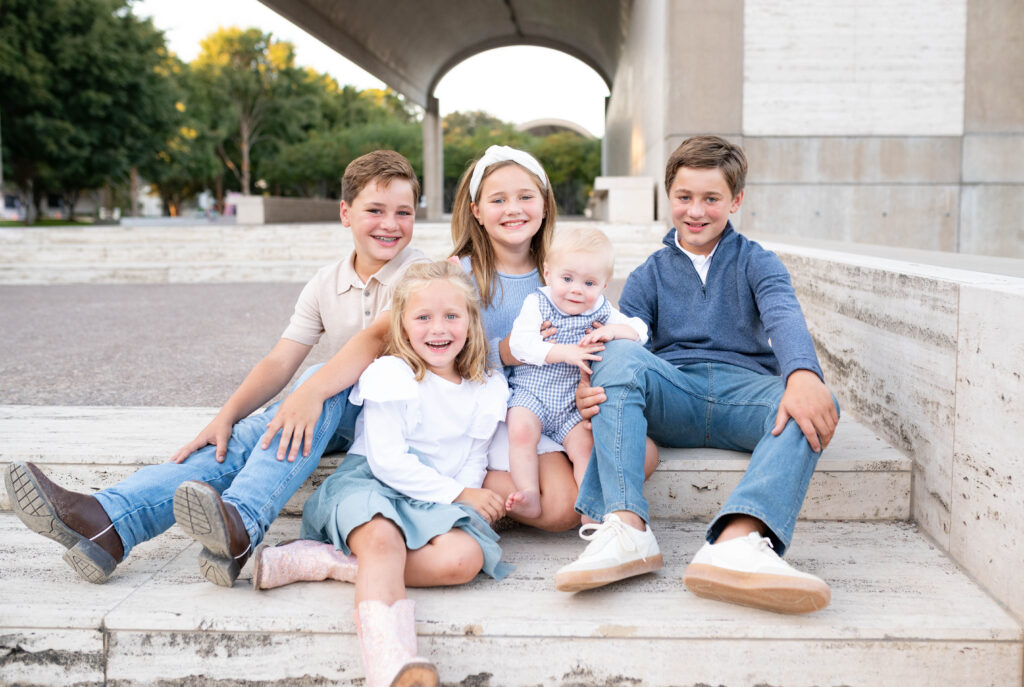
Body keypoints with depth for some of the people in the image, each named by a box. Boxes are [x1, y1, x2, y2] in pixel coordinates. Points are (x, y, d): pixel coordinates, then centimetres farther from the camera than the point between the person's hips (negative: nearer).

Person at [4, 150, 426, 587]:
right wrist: (225, 417, -18)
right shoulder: (326, 285, 8)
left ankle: (241, 528, -55)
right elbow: (280, 362, -1)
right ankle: (106, 524, -40)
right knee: (244, 435, -22)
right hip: (332, 417, 5)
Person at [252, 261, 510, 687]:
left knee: (465, 558, -29)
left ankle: (315, 561, -30)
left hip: (440, 504, 4)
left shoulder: (489, 388, 8)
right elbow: (388, 462, -11)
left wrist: (471, 495, -9)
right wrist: (458, 494, -11)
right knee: (382, 539, -39)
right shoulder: (391, 376, -7)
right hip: (371, 482, -4)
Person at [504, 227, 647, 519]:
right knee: (521, 432, -26)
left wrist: (612, 331, -20)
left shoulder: (601, 311, 7)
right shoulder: (537, 304, -4)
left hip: (574, 404, 2)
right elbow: (520, 344, -18)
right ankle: (528, 494, -22)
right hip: (531, 393, -2)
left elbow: (640, 330, 2)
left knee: (585, 444, -18)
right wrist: (566, 353, -28)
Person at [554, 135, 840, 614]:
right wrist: (600, 388, -22)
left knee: (811, 405, -32)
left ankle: (738, 539, -55)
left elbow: (784, 317, -6)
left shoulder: (756, 263, 16)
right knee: (619, 355, -30)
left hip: (743, 388, 0)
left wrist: (803, 374, -31)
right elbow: (625, 339, 4)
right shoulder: (649, 275, 21)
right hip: (671, 396, 1)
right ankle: (625, 527, -46)